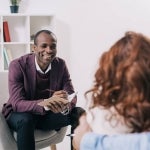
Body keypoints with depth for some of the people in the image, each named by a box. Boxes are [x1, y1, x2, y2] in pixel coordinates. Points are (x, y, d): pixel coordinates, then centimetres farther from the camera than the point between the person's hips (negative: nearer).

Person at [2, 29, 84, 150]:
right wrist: (45, 103, -47)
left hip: (49, 114, 4)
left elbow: (72, 95, -10)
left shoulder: (61, 64, -8)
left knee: (79, 113, -17)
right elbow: (17, 103, -28)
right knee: (25, 120, -37)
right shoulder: (18, 65, -21)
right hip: (20, 114, -3)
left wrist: (65, 105, -36)